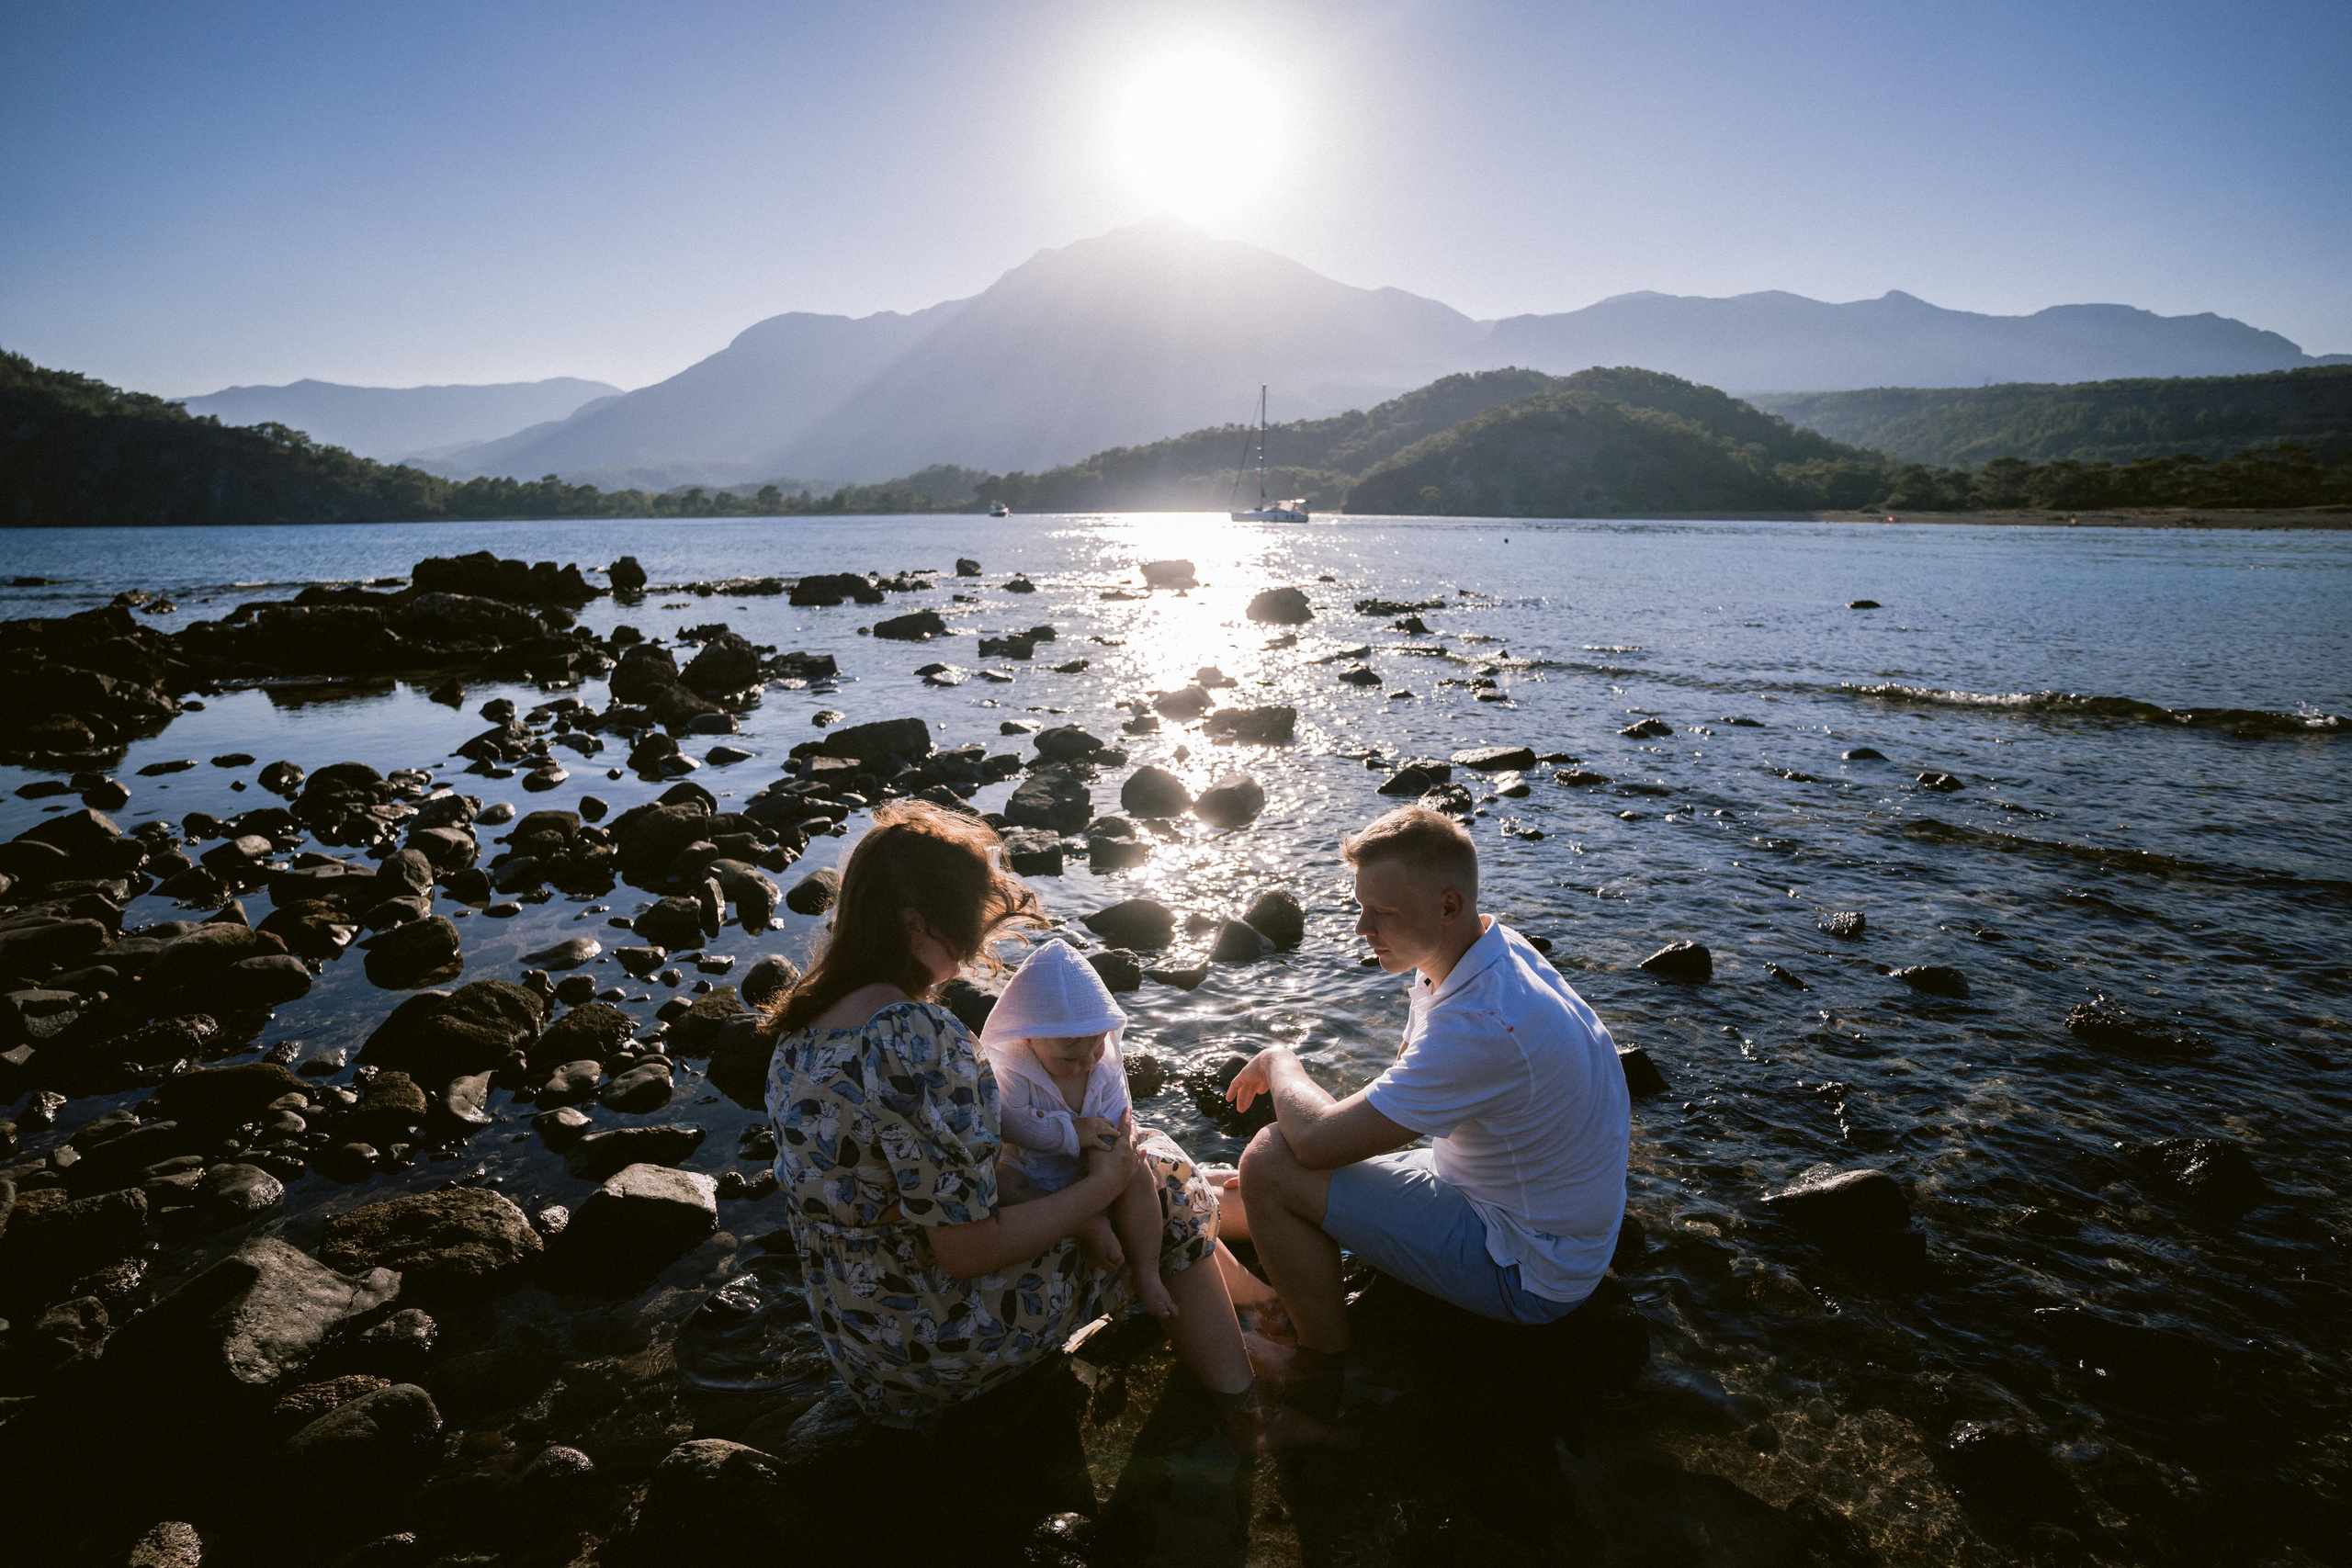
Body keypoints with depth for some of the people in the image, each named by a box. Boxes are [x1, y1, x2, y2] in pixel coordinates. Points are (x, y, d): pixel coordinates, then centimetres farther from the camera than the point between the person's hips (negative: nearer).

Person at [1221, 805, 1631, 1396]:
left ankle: (1324, 1370, -1)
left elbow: (1317, 1139, -32)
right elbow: (1400, 1098, 10)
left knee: (1271, 1165, -18)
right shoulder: (1485, 954, -3)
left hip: (1528, 1274, -10)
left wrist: (1280, 1061, -10)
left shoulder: (1483, 1024, -35)